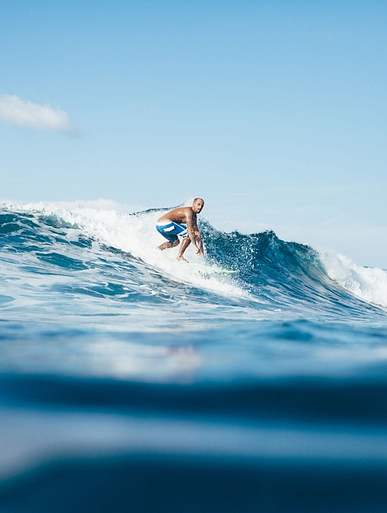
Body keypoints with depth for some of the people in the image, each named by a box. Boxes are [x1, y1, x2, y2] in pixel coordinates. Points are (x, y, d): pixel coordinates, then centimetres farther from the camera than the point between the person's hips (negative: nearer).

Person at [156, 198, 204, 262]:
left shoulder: (193, 216, 17)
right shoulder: (188, 212, -15)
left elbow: (197, 232, 20)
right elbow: (190, 230, -23)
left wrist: (201, 247, 14)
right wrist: (196, 246, -25)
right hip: (166, 224, -11)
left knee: (175, 242, 32)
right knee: (189, 235, -10)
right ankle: (179, 256, -7)